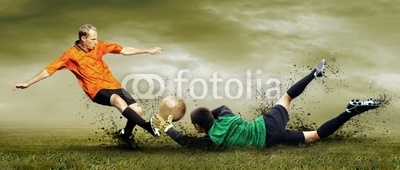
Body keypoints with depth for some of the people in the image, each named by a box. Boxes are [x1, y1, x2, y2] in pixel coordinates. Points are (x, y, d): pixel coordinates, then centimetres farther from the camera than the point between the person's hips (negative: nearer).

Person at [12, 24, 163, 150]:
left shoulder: (99, 46, 4)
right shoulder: (71, 54, -7)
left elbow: (124, 50, 10)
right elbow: (49, 69, -5)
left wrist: (148, 51, 10)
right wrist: (28, 83, -9)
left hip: (113, 85, 5)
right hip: (97, 90, -5)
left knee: (137, 110, -5)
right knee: (119, 101, -37)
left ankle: (126, 134, 25)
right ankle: (147, 126, -29)